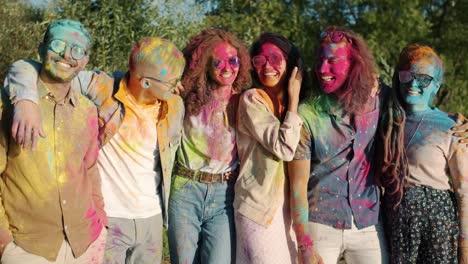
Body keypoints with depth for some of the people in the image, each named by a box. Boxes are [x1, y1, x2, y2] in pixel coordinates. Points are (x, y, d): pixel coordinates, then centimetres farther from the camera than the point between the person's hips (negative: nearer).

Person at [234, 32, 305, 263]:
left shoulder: (288, 103, 10)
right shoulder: (251, 99, -9)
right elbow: (284, 147, -20)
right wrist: (294, 99, -12)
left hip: (289, 205, 6)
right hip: (260, 205, -6)